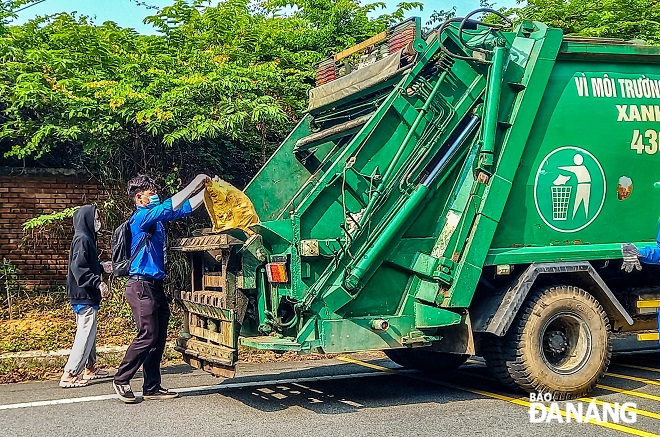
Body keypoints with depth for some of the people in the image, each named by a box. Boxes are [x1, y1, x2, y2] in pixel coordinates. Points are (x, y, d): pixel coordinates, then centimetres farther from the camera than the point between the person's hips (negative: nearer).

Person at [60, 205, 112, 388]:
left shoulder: (87, 238, 15)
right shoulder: (82, 239, -15)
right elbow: (79, 268, -24)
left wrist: (102, 267, 21)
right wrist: (98, 283, -26)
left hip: (86, 295, 11)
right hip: (84, 297, -11)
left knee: (89, 333, 18)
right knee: (85, 334, -9)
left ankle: (89, 368, 29)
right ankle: (69, 375, -8)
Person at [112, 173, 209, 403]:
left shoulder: (156, 217, 15)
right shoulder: (141, 217, -11)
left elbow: (185, 207, 20)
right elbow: (169, 207, -26)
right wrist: (196, 182, -24)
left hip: (155, 285, 9)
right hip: (142, 286, -9)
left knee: (159, 337, 9)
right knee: (147, 336, -10)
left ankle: (152, 387, 14)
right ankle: (121, 380, 4)